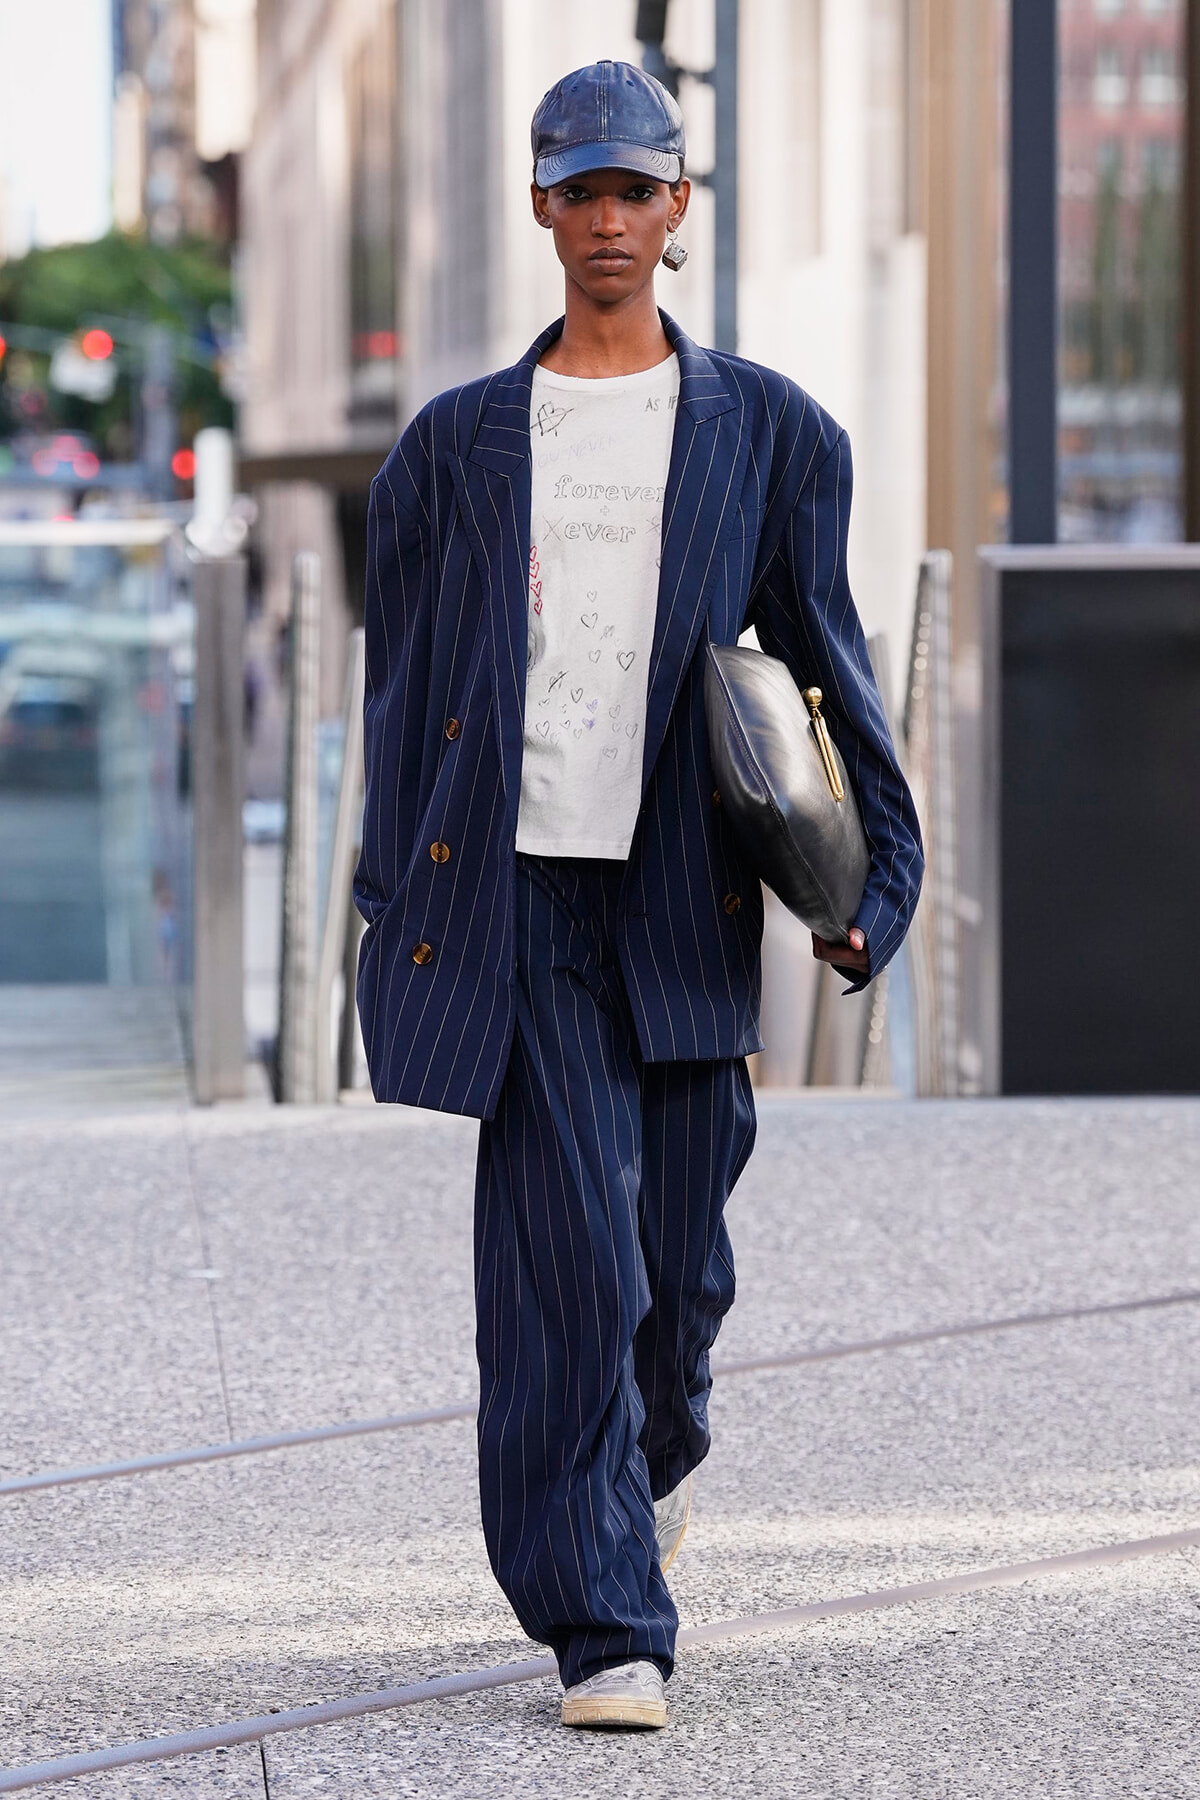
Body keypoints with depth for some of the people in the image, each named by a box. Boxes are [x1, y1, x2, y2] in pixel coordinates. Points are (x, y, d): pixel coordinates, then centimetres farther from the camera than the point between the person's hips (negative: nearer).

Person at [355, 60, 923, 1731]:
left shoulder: (765, 431, 11)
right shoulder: (459, 440, 12)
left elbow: (823, 656, 11)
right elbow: (406, 678, 13)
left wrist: (874, 871, 2)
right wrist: (398, 905, 9)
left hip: (685, 899, 1)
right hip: (518, 896, -1)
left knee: (680, 1259, 5)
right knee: (564, 1255, -9)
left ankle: (657, 1456, 39)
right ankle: (607, 1628, -5)